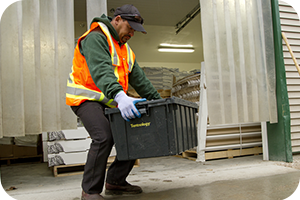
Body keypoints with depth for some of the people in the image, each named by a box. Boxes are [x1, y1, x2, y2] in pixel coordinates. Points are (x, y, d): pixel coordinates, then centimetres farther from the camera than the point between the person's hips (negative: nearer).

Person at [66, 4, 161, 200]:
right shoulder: (96, 38, -13)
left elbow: (139, 79, 12)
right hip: (87, 99, -8)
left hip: (110, 102, 9)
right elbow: (101, 71, -32)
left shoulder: (125, 49, 16)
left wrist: (158, 101, 4)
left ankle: (115, 181, 15)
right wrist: (120, 96, -48)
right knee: (104, 137, -27)